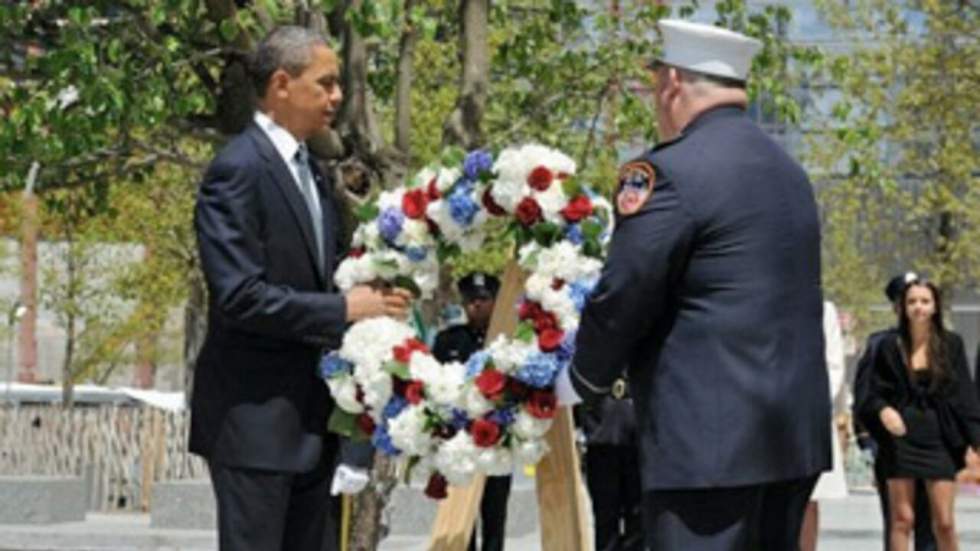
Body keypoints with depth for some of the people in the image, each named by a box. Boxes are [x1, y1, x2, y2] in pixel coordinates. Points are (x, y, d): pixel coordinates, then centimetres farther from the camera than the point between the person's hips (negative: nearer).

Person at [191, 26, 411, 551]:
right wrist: (343, 309, -18)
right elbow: (240, 294, -22)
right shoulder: (238, 169, -15)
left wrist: (369, 298, 1)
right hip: (254, 414, -9)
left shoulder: (309, 170, 14)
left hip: (309, 413, 9)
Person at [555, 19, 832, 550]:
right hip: (795, 430, 9)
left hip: (710, 433, -9)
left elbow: (621, 301, -11)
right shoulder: (788, 171, 15)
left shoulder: (670, 173, -12)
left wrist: (577, 383, 8)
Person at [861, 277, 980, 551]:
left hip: (940, 440, 0)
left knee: (944, 521, -1)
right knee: (902, 519, 0)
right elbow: (874, 392, 5)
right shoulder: (890, 346, 3)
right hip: (900, 439, 0)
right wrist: (883, 410, -17)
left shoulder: (951, 344, 4)